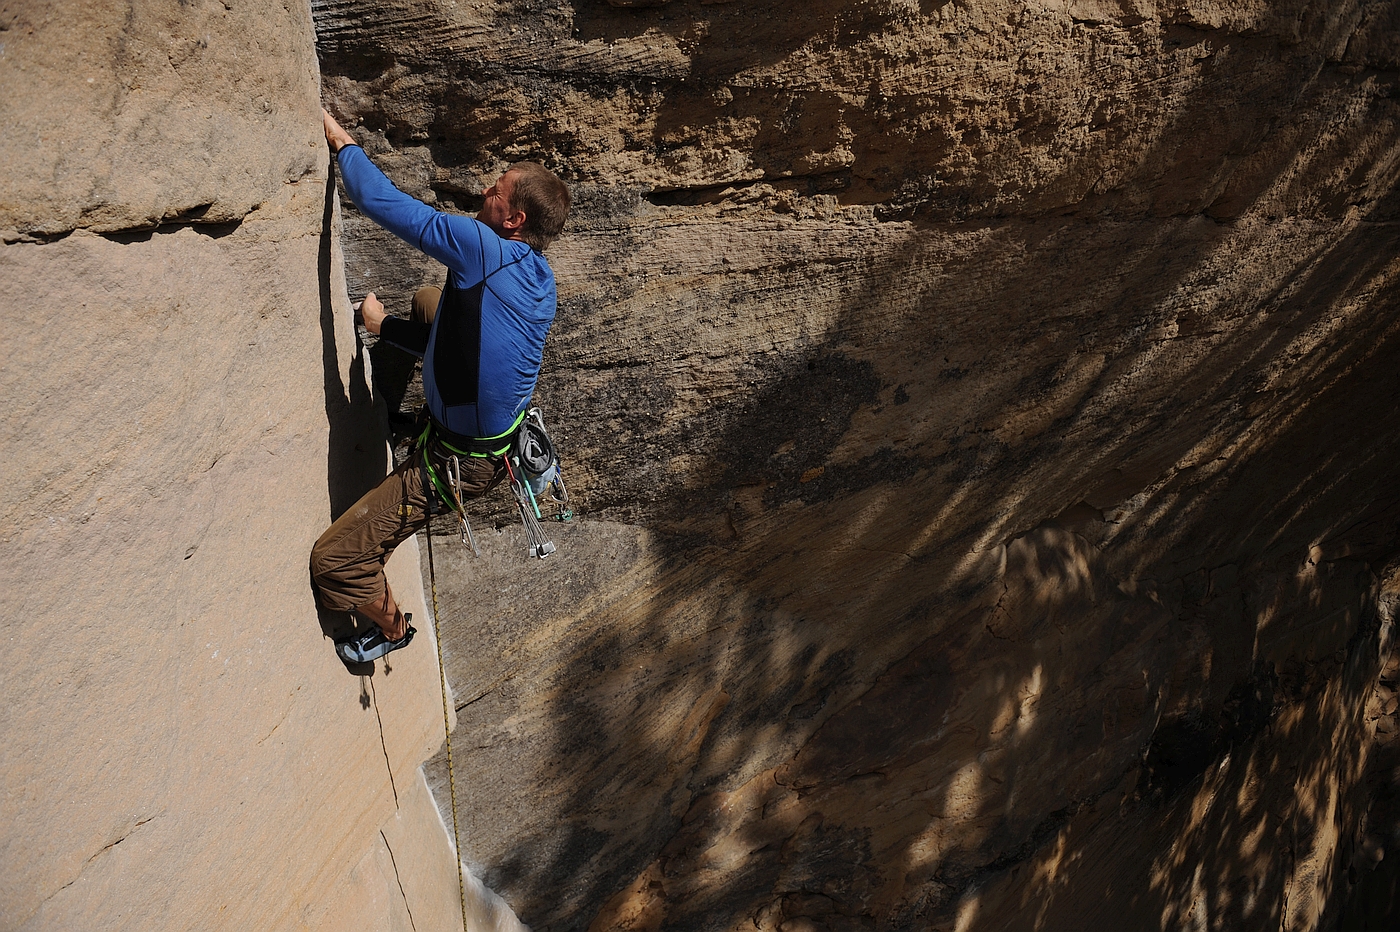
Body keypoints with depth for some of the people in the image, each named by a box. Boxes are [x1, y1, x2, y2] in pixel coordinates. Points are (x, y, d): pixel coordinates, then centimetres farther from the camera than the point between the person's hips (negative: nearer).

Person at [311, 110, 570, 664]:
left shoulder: (485, 250, -29)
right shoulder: (540, 280, -2)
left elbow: (382, 202, -25)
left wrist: (340, 141, -9)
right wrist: (384, 326, 13)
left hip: (460, 462, -9)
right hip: (502, 429, 9)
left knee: (332, 562, 0)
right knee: (428, 301, 28)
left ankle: (391, 627, 26)